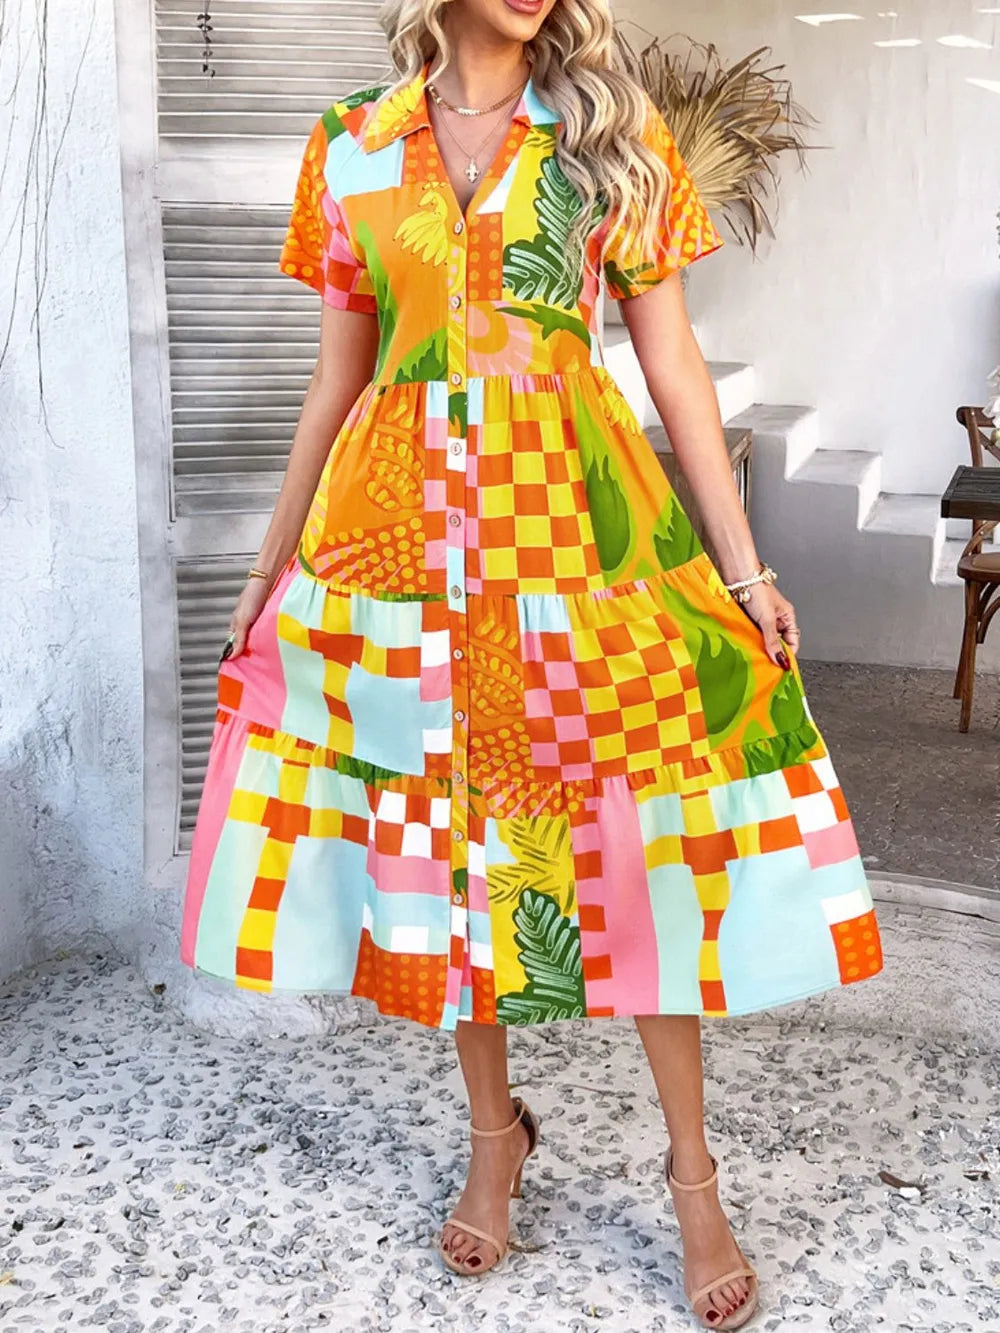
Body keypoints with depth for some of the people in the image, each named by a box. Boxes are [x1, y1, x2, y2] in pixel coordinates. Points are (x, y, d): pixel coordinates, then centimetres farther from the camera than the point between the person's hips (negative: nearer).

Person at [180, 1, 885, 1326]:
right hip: (401, 522, 2)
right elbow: (336, 380, 12)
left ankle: (694, 1172, 19)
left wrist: (743, 567, -1)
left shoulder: (611, 130, 5)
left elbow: (673, 362, 3)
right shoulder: (354, 144, 8)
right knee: (441, 829, 8)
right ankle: (497, 1131, 29)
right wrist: (273, 568, 14)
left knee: (627, 828, 1)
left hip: (580, 517, -1)